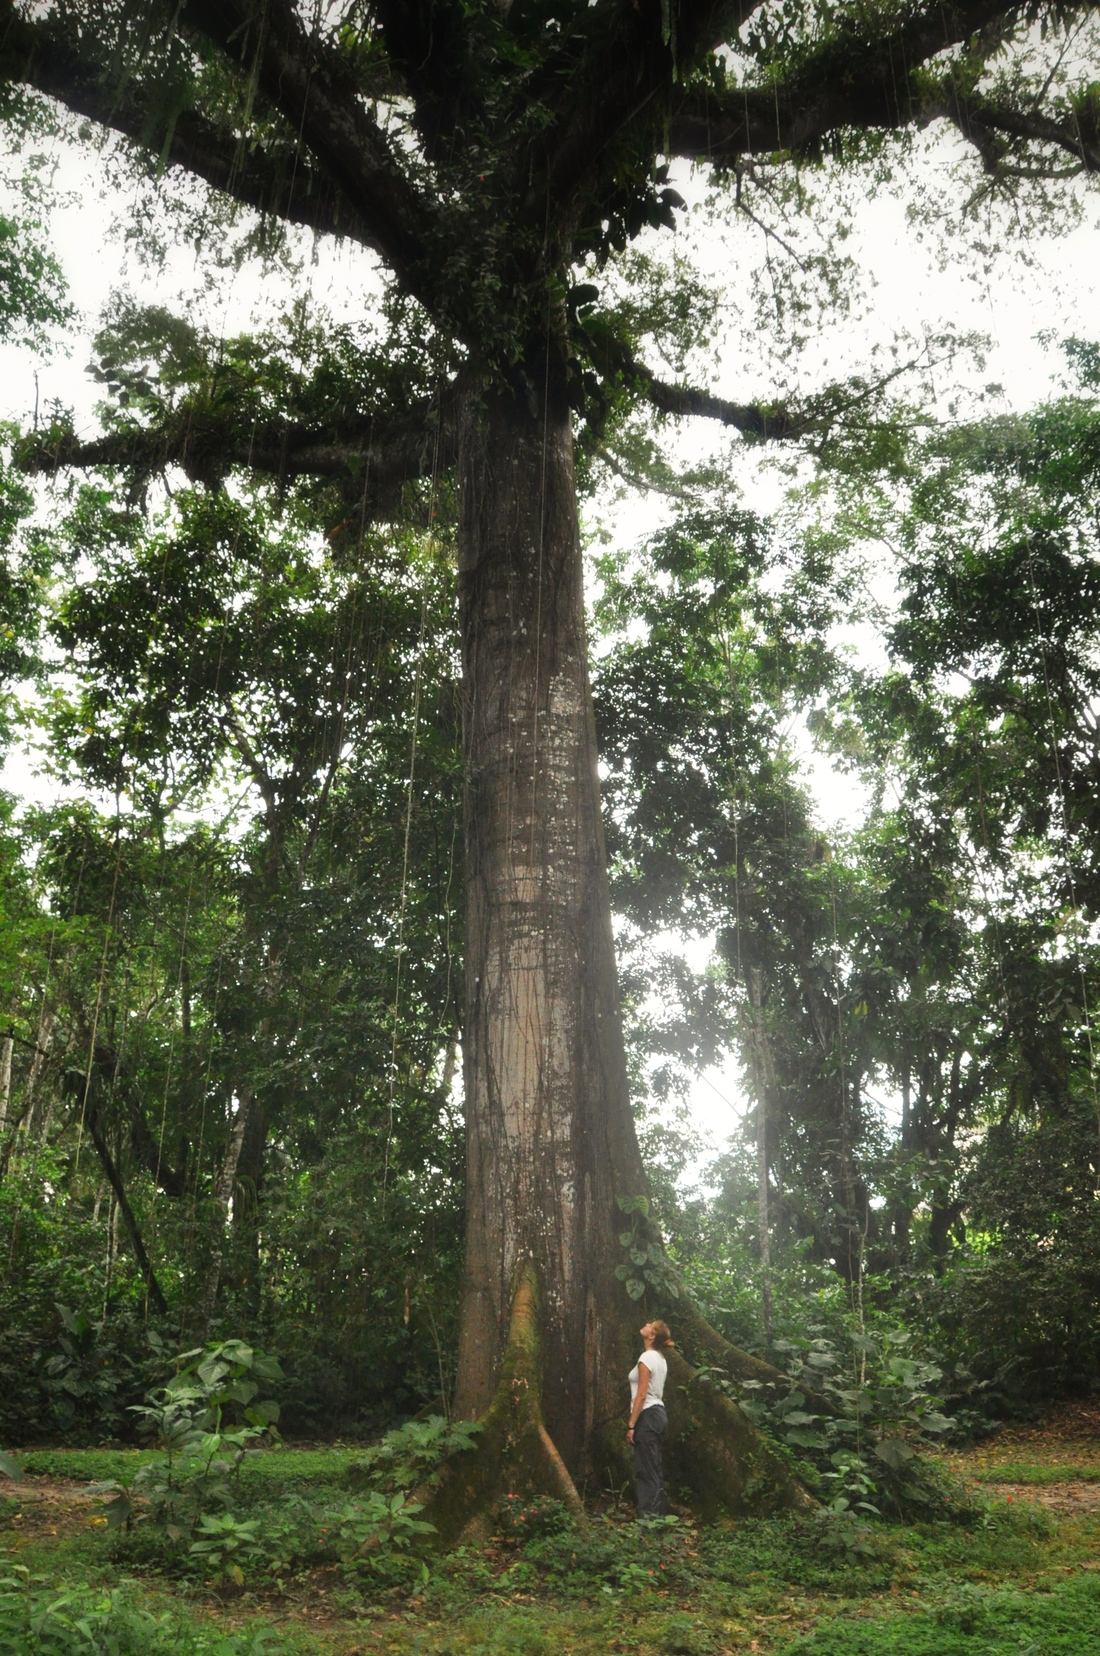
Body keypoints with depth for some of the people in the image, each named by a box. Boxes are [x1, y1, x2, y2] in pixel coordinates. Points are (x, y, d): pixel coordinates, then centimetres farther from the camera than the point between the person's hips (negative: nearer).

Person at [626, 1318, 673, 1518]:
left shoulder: (647, 1357, -15)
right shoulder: (660, 1358, 12)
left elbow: (641, 1395, -18)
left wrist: (631, 1425, -16)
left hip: (647, 1415, -9)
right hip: (658, 1412, 9)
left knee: (646, 1469, -5)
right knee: (655, 1468, 12)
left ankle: (649, 1515, -3)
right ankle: (659, 1512, 15)